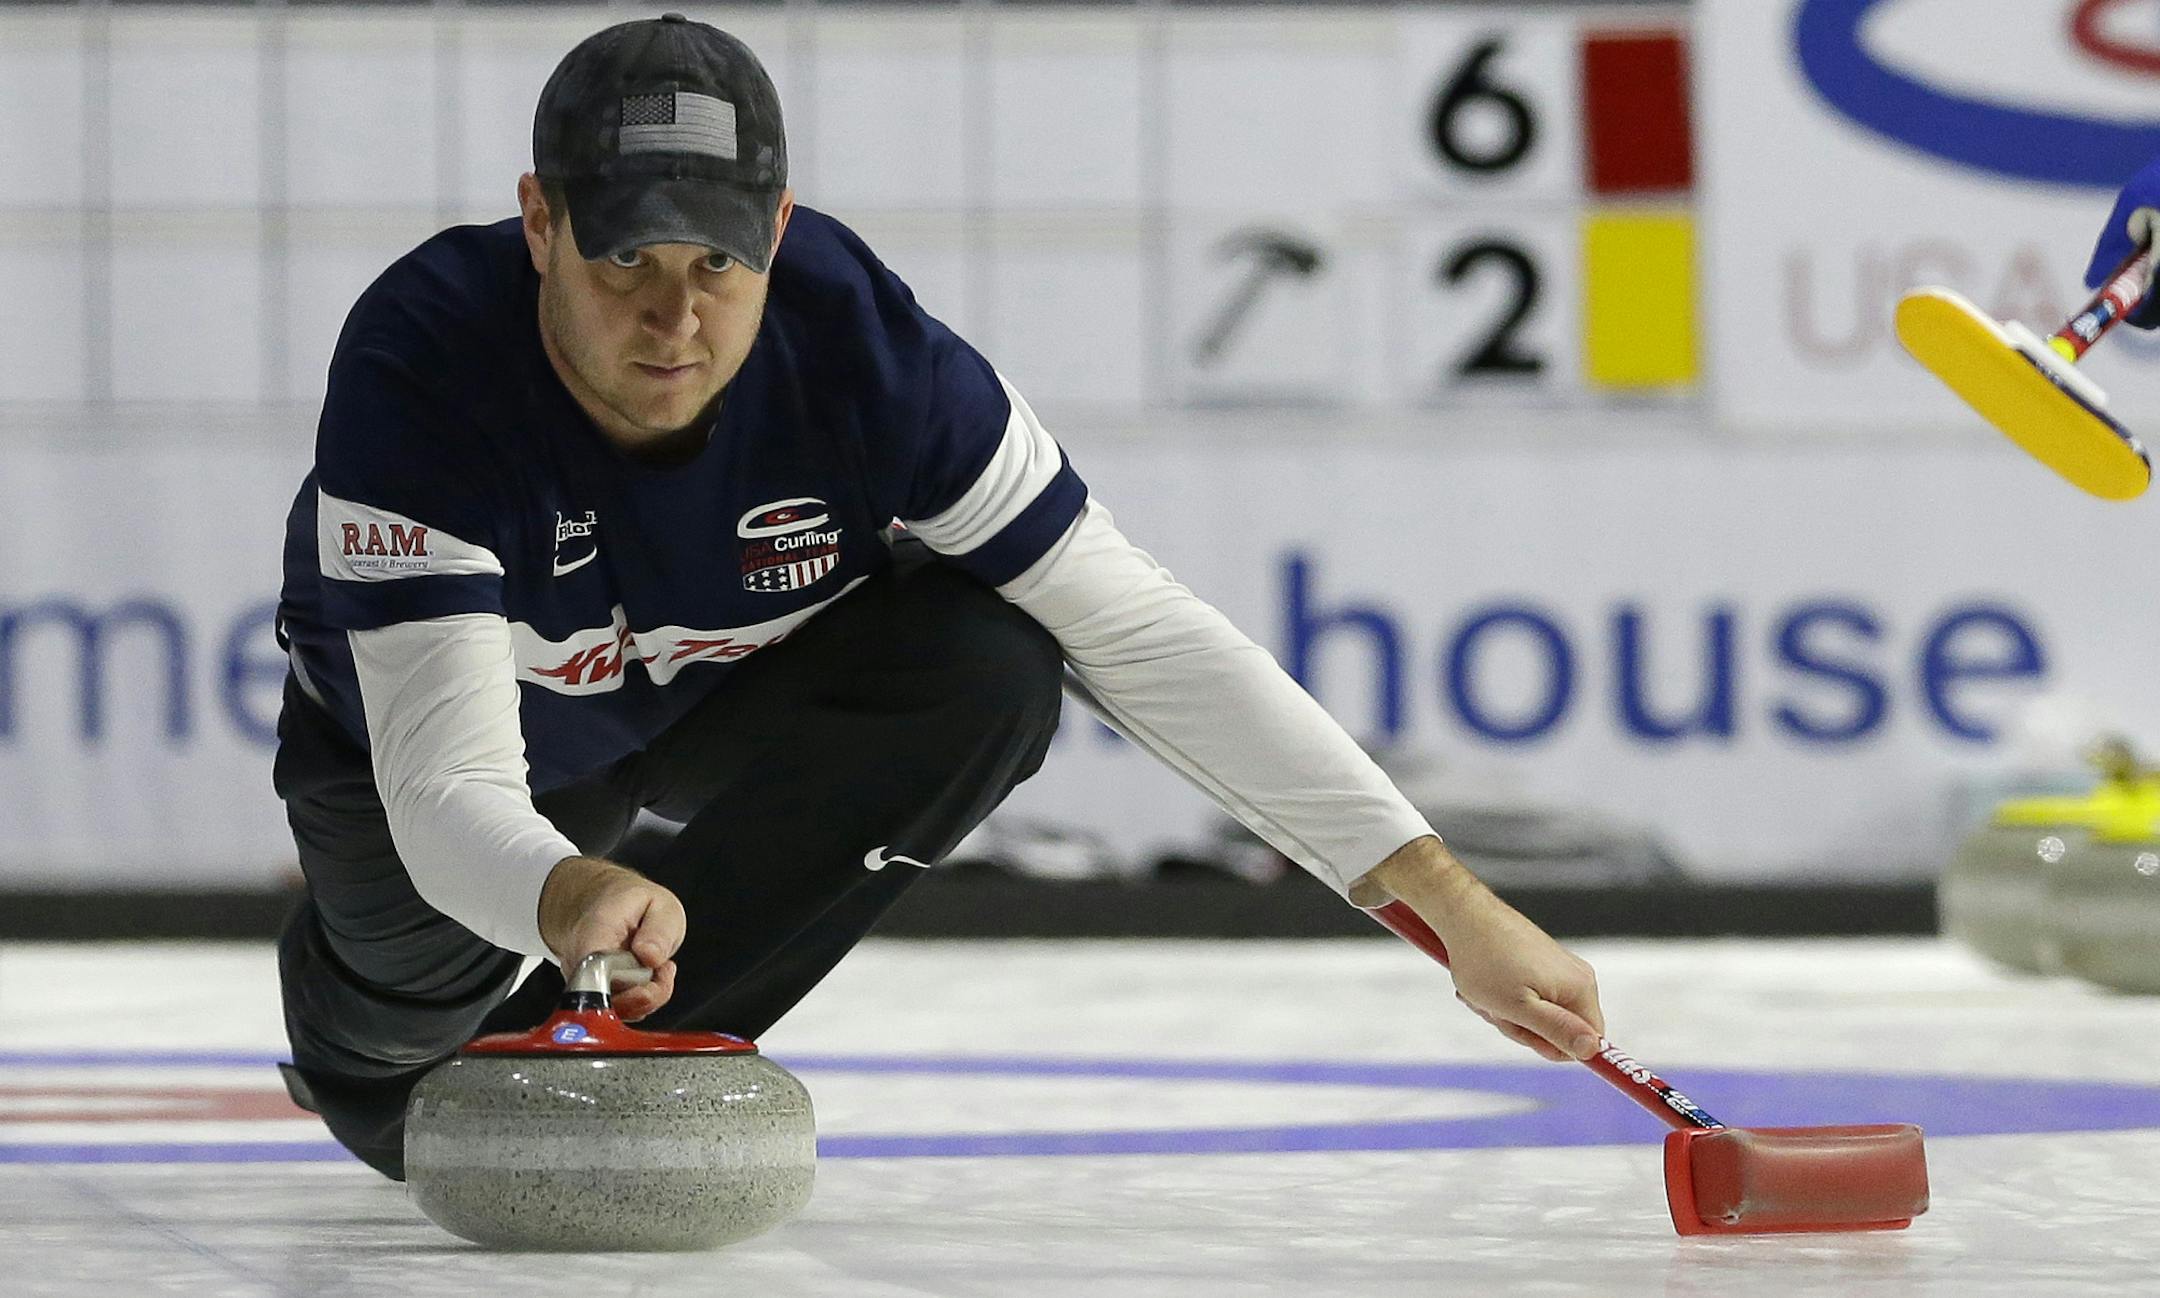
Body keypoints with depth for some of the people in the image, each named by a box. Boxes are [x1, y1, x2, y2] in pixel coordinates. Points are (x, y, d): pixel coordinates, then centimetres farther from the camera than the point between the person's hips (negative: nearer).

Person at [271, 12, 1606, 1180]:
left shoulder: (866, 347, -32)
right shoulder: (422, 367, -38)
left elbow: (1144, 635, -25)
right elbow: (447, 793, -44)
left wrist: (1445, 901, -29)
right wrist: (566, 896, -69)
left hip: (731, 693, 1)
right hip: (423, 714, 0)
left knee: (990, 675, -28)